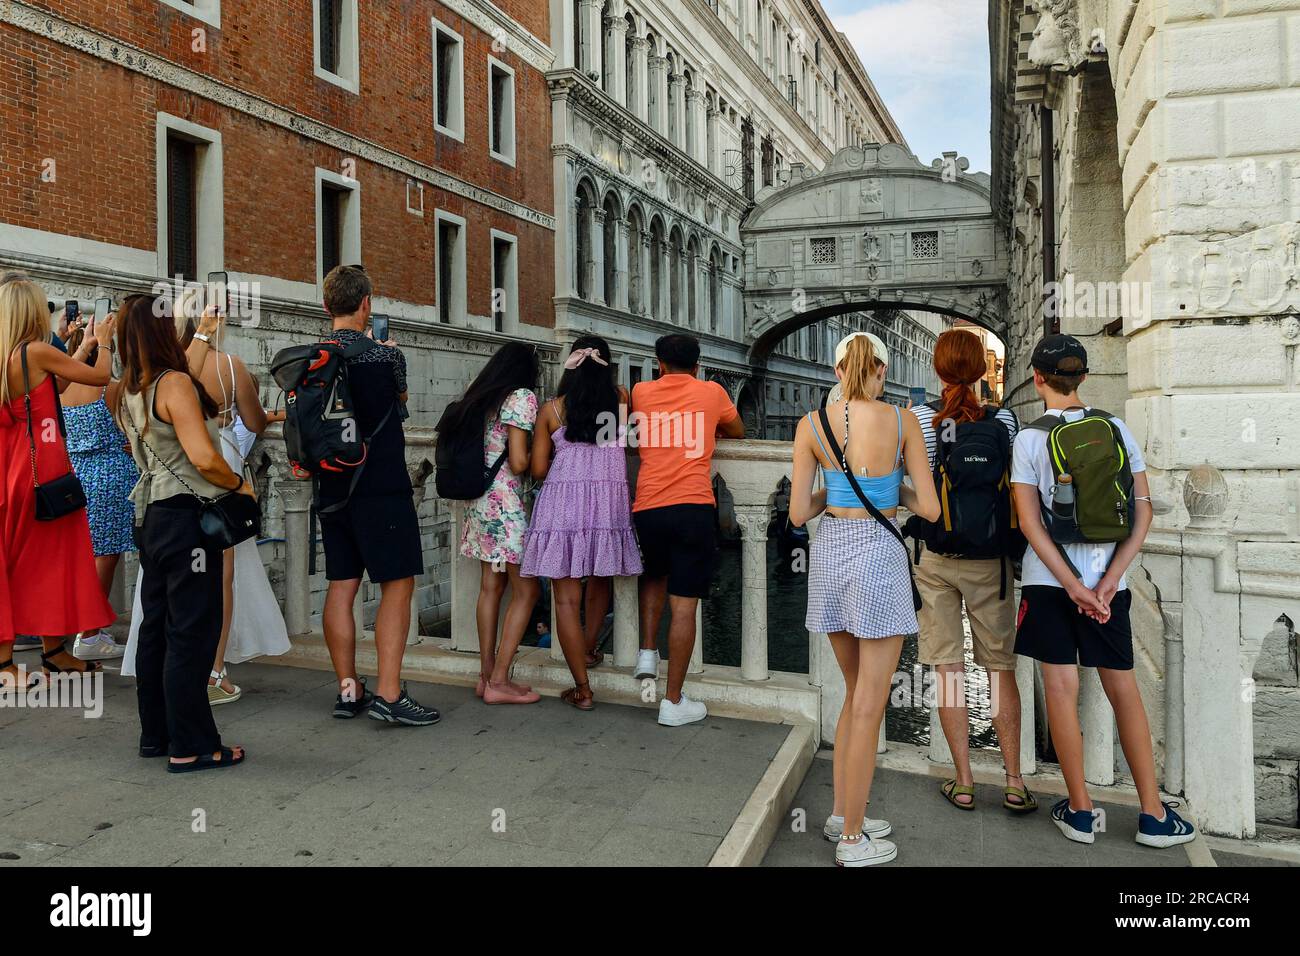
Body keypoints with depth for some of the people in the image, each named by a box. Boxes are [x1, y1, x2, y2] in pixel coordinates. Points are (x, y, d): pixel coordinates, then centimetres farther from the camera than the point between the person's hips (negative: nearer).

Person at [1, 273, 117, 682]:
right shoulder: (37, 352, -13)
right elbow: (100, 376, -8)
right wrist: (103, 342, 10)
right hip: (42, 469, -7)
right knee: (49, 557, 4)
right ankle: (53, 651, 13)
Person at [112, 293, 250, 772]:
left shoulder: (126, 393, 11)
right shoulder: (175, 383, -15)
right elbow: (204, 458, -24)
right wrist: (240, 485, -9)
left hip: (151, 514, 9)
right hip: (186, 516, -9)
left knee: (155, 626, 15)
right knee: (192, 632, -3)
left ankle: (156, 734, 25)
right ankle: (190, 747, 3)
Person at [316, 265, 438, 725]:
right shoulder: (385, 355, -10)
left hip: (334, 491, 7)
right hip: (382, 488, -6)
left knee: (341, 585, 9)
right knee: (397, 584, -2)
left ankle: (348, 690, 16)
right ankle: (388, 695, -6)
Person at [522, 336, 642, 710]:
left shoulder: (552, 409, 3)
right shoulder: (621, 400, 5)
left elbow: (538, 469, 3)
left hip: (562, 504, -1)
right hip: (609, 503, 2)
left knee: (567, 599, 4)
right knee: (600, 580, 26)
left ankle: (583, 689, 6)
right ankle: (588, 647, 38)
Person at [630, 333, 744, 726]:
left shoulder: (641, 392, 13)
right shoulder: (712, 392, 10)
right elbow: (738, 433, 28)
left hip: (647, 507, 2)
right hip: (693, 506, -2)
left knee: (654, 576, 30)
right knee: (684, 603, 1)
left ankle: (647, 652, 15)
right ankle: (673, 702, 6)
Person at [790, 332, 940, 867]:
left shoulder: (811, 424, -1)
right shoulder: (902, 421, -6)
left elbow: (798, 513, 0)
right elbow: (930, 509, -4)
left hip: (829, 552, 4)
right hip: (879, 552, -4)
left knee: (857, 693, 21)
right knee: (869, 705, 5)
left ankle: (843, 815, 28)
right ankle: (853, 841, 14)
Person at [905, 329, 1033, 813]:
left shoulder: (919, 420, -8)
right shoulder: (1004, 420, -4)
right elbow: (1017, 487, 0)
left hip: (935, 560, -1)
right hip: (989, 562, 1)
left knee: (948, 669, 7)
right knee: (1001, 668, 12)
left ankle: (963, 782, 13)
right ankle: (1014, 782, 15)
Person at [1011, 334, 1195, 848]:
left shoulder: (1029, 439, -6)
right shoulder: (1117, 428, 3)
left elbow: (1031, 523, -12)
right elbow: (1143, 512, -1)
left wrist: (1073, 587, -11)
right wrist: (1110, 579, -6)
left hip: (1049, 578, -3)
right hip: (1107, 576, 3)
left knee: (1061, 688, 5)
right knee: (1123, 687, 12)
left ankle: (1080, 810, 13)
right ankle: (1154, 814, 17)